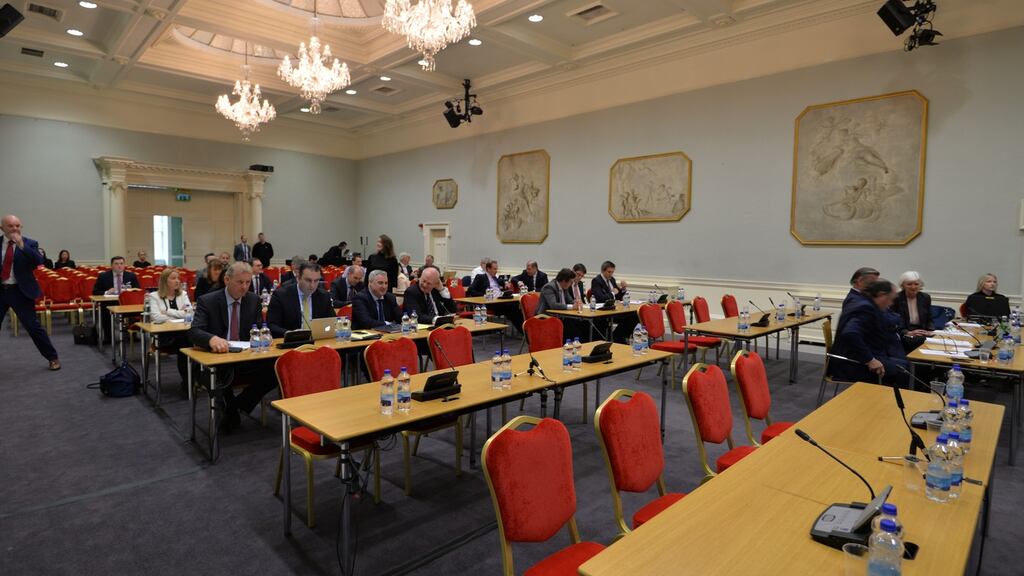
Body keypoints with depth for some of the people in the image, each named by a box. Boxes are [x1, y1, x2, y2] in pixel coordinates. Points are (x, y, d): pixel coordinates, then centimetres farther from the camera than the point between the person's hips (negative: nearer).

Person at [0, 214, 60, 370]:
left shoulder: (29, 244, -3)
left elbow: (39, 261, -19)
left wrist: (22, 246, -26)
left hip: (20, 291, -3)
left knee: (33, 326, -2)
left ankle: (53, 358, 6)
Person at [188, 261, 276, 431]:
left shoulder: (254, 300, 6)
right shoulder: (207, 301, -5)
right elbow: (194, 332, -17)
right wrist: (212, 339, -41)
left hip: (246, 360, 3)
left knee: (276, 370, -25)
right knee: (221, 375, -38)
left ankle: (238, 404, -2)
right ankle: (229, 405, -3)